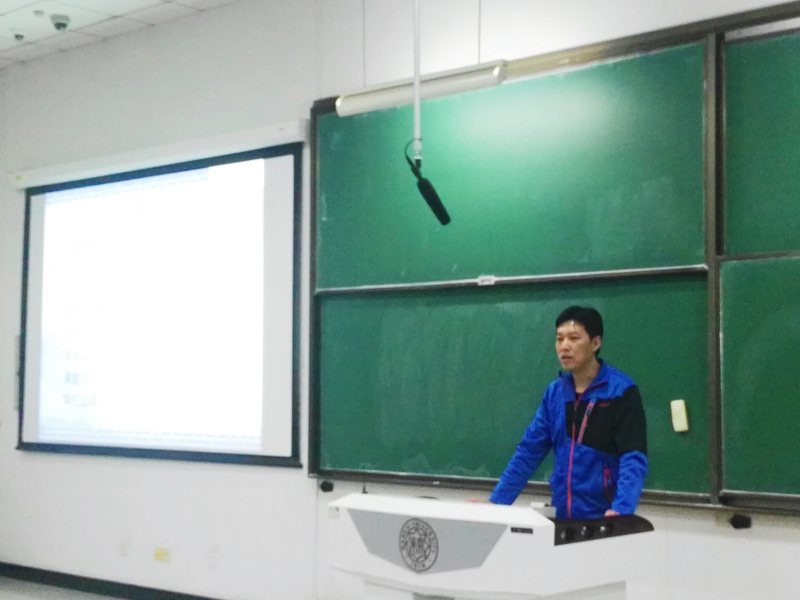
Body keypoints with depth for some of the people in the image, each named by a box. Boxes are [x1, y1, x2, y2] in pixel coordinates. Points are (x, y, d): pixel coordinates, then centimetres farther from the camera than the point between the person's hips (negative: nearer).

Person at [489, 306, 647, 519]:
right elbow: (529, 450, 7)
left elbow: (633, 457, -17)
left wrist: (621, 511, -32)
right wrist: (496, 501, 0)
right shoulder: (554, 392, 6)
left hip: (604, 518, -5)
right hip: (563, 515, 5)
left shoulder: (621, 391, -10)